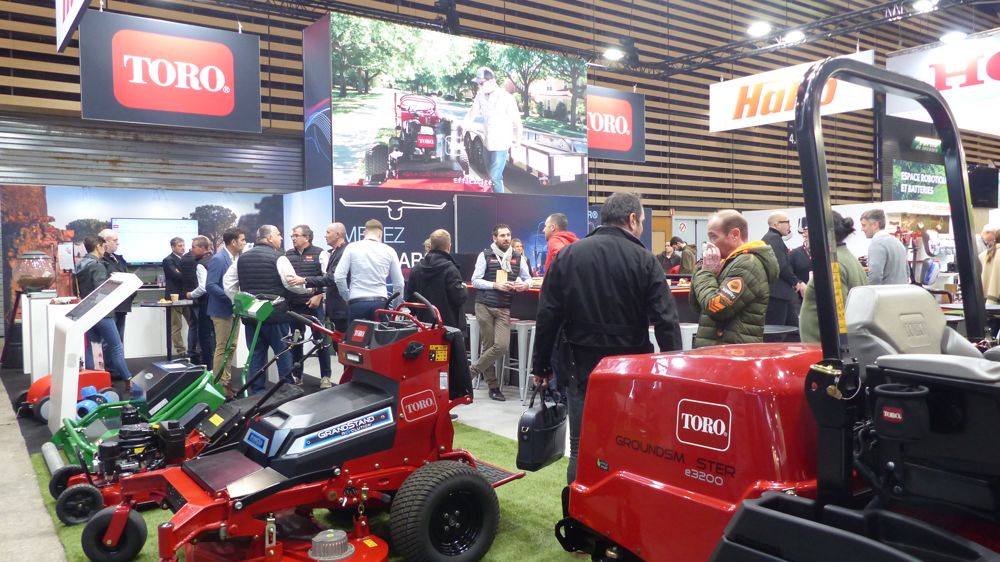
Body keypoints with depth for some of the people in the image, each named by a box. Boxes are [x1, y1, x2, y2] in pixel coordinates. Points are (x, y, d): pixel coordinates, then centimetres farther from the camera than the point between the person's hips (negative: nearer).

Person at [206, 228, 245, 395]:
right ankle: (219, 384, 9)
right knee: (222, 348, 0)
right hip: (222, 309, -8)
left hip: (234, 308, 8)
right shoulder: (218, 259, -17)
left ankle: (227, 380, 25)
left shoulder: (238, 258, 7)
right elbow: (210, 286, -23)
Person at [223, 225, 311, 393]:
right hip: (275, 314, -5)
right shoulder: (278, 258, -10)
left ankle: (257, 392, 13)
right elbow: (292, 283, -14)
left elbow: (228, 282, 11)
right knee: (283, 353, 5)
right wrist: (308, 288, 4)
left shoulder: (242, 258, 11)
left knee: (256, 354, 10)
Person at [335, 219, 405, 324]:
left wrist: (347, 296, 11)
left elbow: (339, 277, -3)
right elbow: (399, 284, 7)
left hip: (357, 302, -1)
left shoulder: (352, 247, 2)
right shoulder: (389, 251, 4)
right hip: (380, 302, 1)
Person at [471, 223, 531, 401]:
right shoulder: (485, 255, 0)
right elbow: (475, 281, -3)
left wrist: (524, 284, -9)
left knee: (502, 346, -10)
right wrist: (495, 285, -16)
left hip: (504, 308, 3)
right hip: (484, 306, -3)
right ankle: (493, 386, 14)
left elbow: (527, 278, 15)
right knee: (487, 346, 2)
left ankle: (472, 370, 9)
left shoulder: (518, 257, 10)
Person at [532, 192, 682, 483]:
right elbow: (666, 320, -11)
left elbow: (548, 315, -1)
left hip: (582, 364, 1)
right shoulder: (643, 259, -7)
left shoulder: (568, 255, 0)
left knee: (582, 447, 8)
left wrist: (541, 364, 6)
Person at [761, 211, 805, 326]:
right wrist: (795, 282, -7)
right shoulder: (774, 238, -13)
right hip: (776, 294, -10)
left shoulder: (770, 238, 19)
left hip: (779, 294, 10)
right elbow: (782, 266, -20)